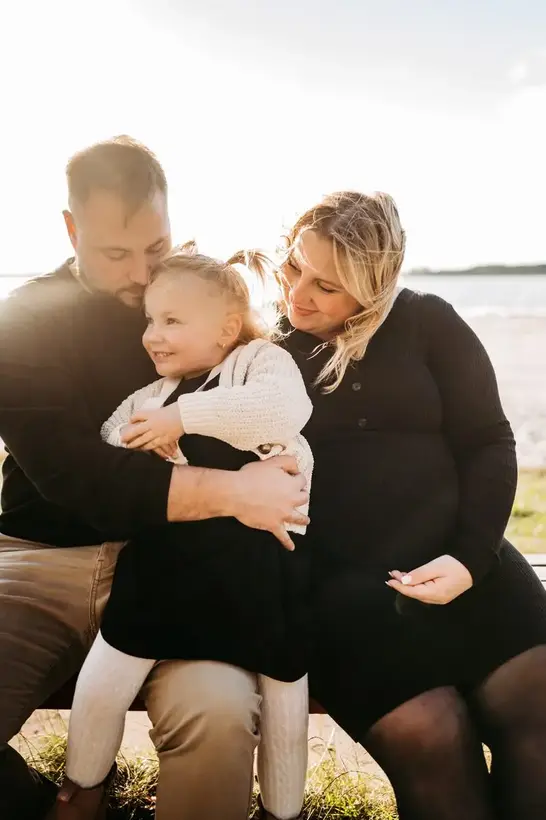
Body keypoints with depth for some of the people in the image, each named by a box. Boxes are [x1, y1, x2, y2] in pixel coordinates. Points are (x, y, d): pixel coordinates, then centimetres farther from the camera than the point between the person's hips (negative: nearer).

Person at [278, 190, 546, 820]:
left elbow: (488, 444, 6)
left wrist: (469, 556, -7)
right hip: (337, 583, -1)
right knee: (426, 737, -24)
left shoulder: (426, 325, 8)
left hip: (454, 559, 2)